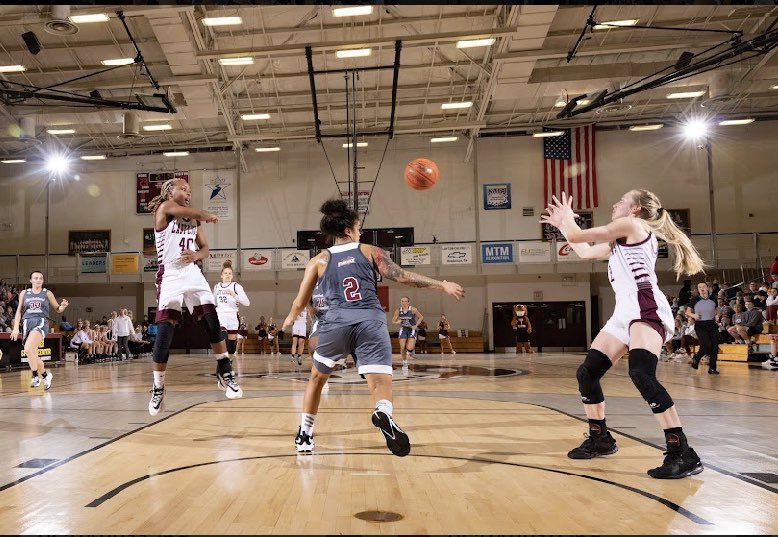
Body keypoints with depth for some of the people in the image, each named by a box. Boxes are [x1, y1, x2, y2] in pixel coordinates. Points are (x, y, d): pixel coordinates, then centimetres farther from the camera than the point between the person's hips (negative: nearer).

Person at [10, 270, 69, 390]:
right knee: (33, 355, 6)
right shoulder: (24, 293, 14)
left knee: (28, 349, -27)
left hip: (41, 322, -4)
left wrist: (63, 306, -8)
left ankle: (35, 377, -18)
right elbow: (19, 311, 15)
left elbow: (58, 309, 15)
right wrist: (16, 327, 5)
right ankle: (46, 375, 28)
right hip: (27, 323, 4)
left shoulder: (47, 293, 9)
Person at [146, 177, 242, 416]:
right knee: (164, 334, -7)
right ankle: (158, 388, 3)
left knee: (212, 322, -1)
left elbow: (205, 248, 16)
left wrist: (195, 255, -6)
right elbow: (197, 213, -18)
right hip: (170, 276, -5)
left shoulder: (194, 220, 15)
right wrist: (209, 216, 3)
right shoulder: (164, 208, -3)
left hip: (192, 273, 6)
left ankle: (224, 372, 12)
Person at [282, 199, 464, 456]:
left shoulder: (318, 261, 19)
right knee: (380, 382, -8)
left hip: (336, 322, 2)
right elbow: (403, 276, 8)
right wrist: (443, 285, 14)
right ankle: (384, 413, -42)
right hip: (371, 321, -1)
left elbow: (299, 303, 22)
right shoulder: (370, 252, 17)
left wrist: (291, 318, 44)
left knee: (317, 378, 25)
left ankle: (304, 436, 29)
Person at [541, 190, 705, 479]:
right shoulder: (619, 241, 27)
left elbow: (577, 236, 0)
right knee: (586, 373, 9)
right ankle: (600, 439, 24)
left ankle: (682, 453, -29)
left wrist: (568, 218, 20)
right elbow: (585, 251, 40)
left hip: (645, 309, -10)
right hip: (624, 313, 10)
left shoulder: (631, 225, 1)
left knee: (641, 374, -29)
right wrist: (562, 224, 43)